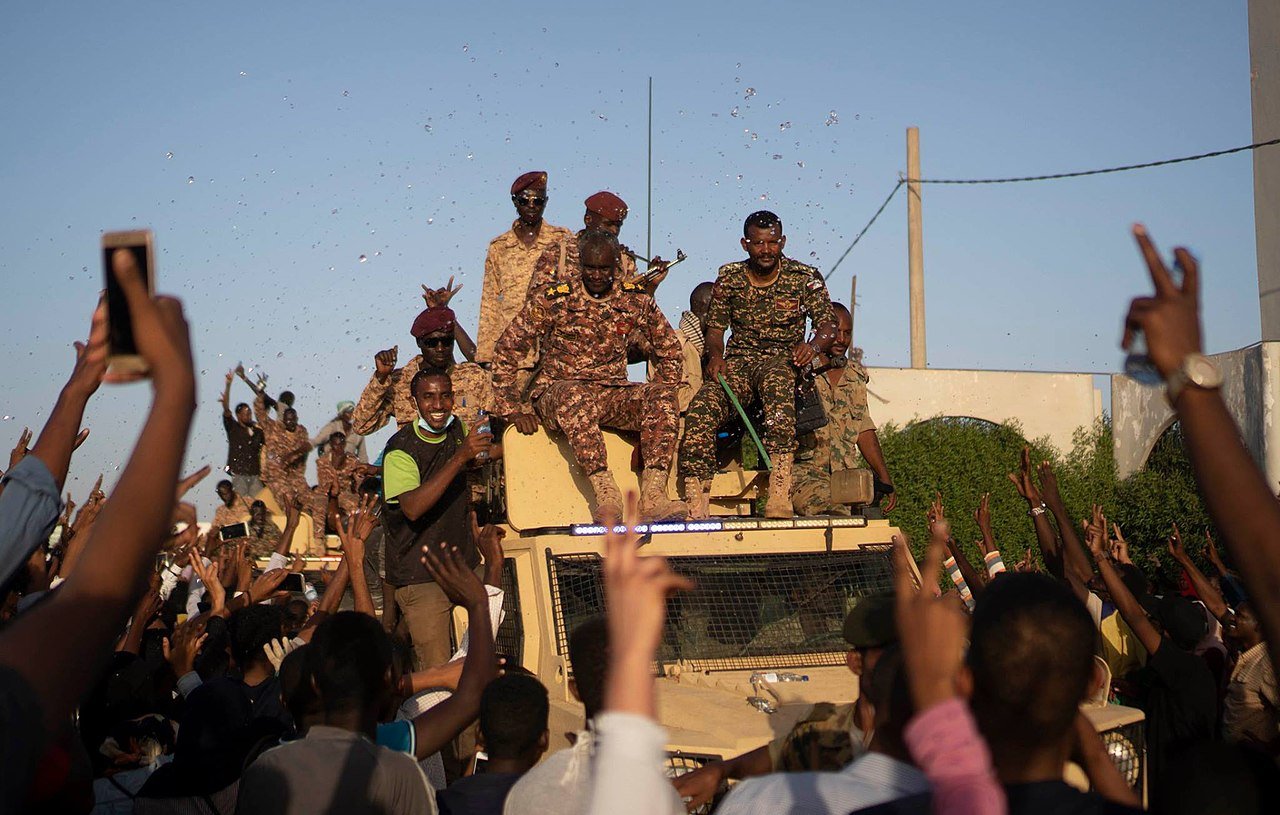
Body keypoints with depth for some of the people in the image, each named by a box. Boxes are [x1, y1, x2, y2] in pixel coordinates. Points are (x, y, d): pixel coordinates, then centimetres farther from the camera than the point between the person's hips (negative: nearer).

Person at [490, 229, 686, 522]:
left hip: (613, 393, 3)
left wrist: (664, 397, 1)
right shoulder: (553, 300, -5)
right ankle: (605, 493, -44)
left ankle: (652, 495, -37)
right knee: (576, 397, -39)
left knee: (661, 396, -25)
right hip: (556, 393, -3)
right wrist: (513, 408, -9)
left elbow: (669, 348, 15)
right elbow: (506, 351, -4)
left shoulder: (635, 300, 5)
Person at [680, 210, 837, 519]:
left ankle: (780, 492, -51)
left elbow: (828, 324, -2)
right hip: (738, 359, 3)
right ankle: (696, 504, -30)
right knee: (701, 409, -29)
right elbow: (715, 326, 12)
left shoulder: (804, 277, 2)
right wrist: (715, 354, -11)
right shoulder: (728, 277, 8)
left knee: (776, 382, -42)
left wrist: (814, 345, -26)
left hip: (782, 358, -2)